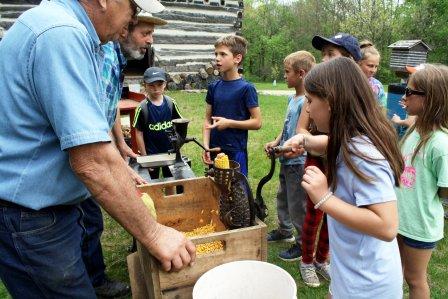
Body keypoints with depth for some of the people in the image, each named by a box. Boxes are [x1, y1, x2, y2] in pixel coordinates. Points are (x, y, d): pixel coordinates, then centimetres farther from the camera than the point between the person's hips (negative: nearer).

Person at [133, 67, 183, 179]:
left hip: (170, 151, 2)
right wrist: (144, 156, -7)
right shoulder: (142, 108, -14)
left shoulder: (171, 103, -7)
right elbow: (139, 133, -8)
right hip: (151, 154, -2)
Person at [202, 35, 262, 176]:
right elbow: (207, 120, 8)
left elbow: (257, 122, -9)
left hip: (236, 152, -5)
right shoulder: (214, 87, 5)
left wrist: (229, 123, -17)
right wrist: (206, 147, -2)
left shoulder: (246, 88, -9)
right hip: (214, 151, 5)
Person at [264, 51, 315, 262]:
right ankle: (284, 230, 45)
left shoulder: (306, 101, -21)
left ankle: (303, 243, 24)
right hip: (287, 160, 10)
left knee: (298, 205, 5)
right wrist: (276, 142, 3)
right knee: (283, 197, 24)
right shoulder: (292, 97, 7)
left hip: (298, 162, -9)